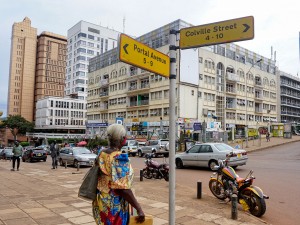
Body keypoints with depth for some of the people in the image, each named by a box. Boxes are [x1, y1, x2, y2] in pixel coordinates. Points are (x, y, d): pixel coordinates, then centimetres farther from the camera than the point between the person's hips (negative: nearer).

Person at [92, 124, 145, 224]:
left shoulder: (101, 154, 0)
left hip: (100, 202, 8)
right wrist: (139, 209, -20)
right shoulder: (120, 158, -23)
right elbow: (123, 188, -26)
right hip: (115, 205, -7)